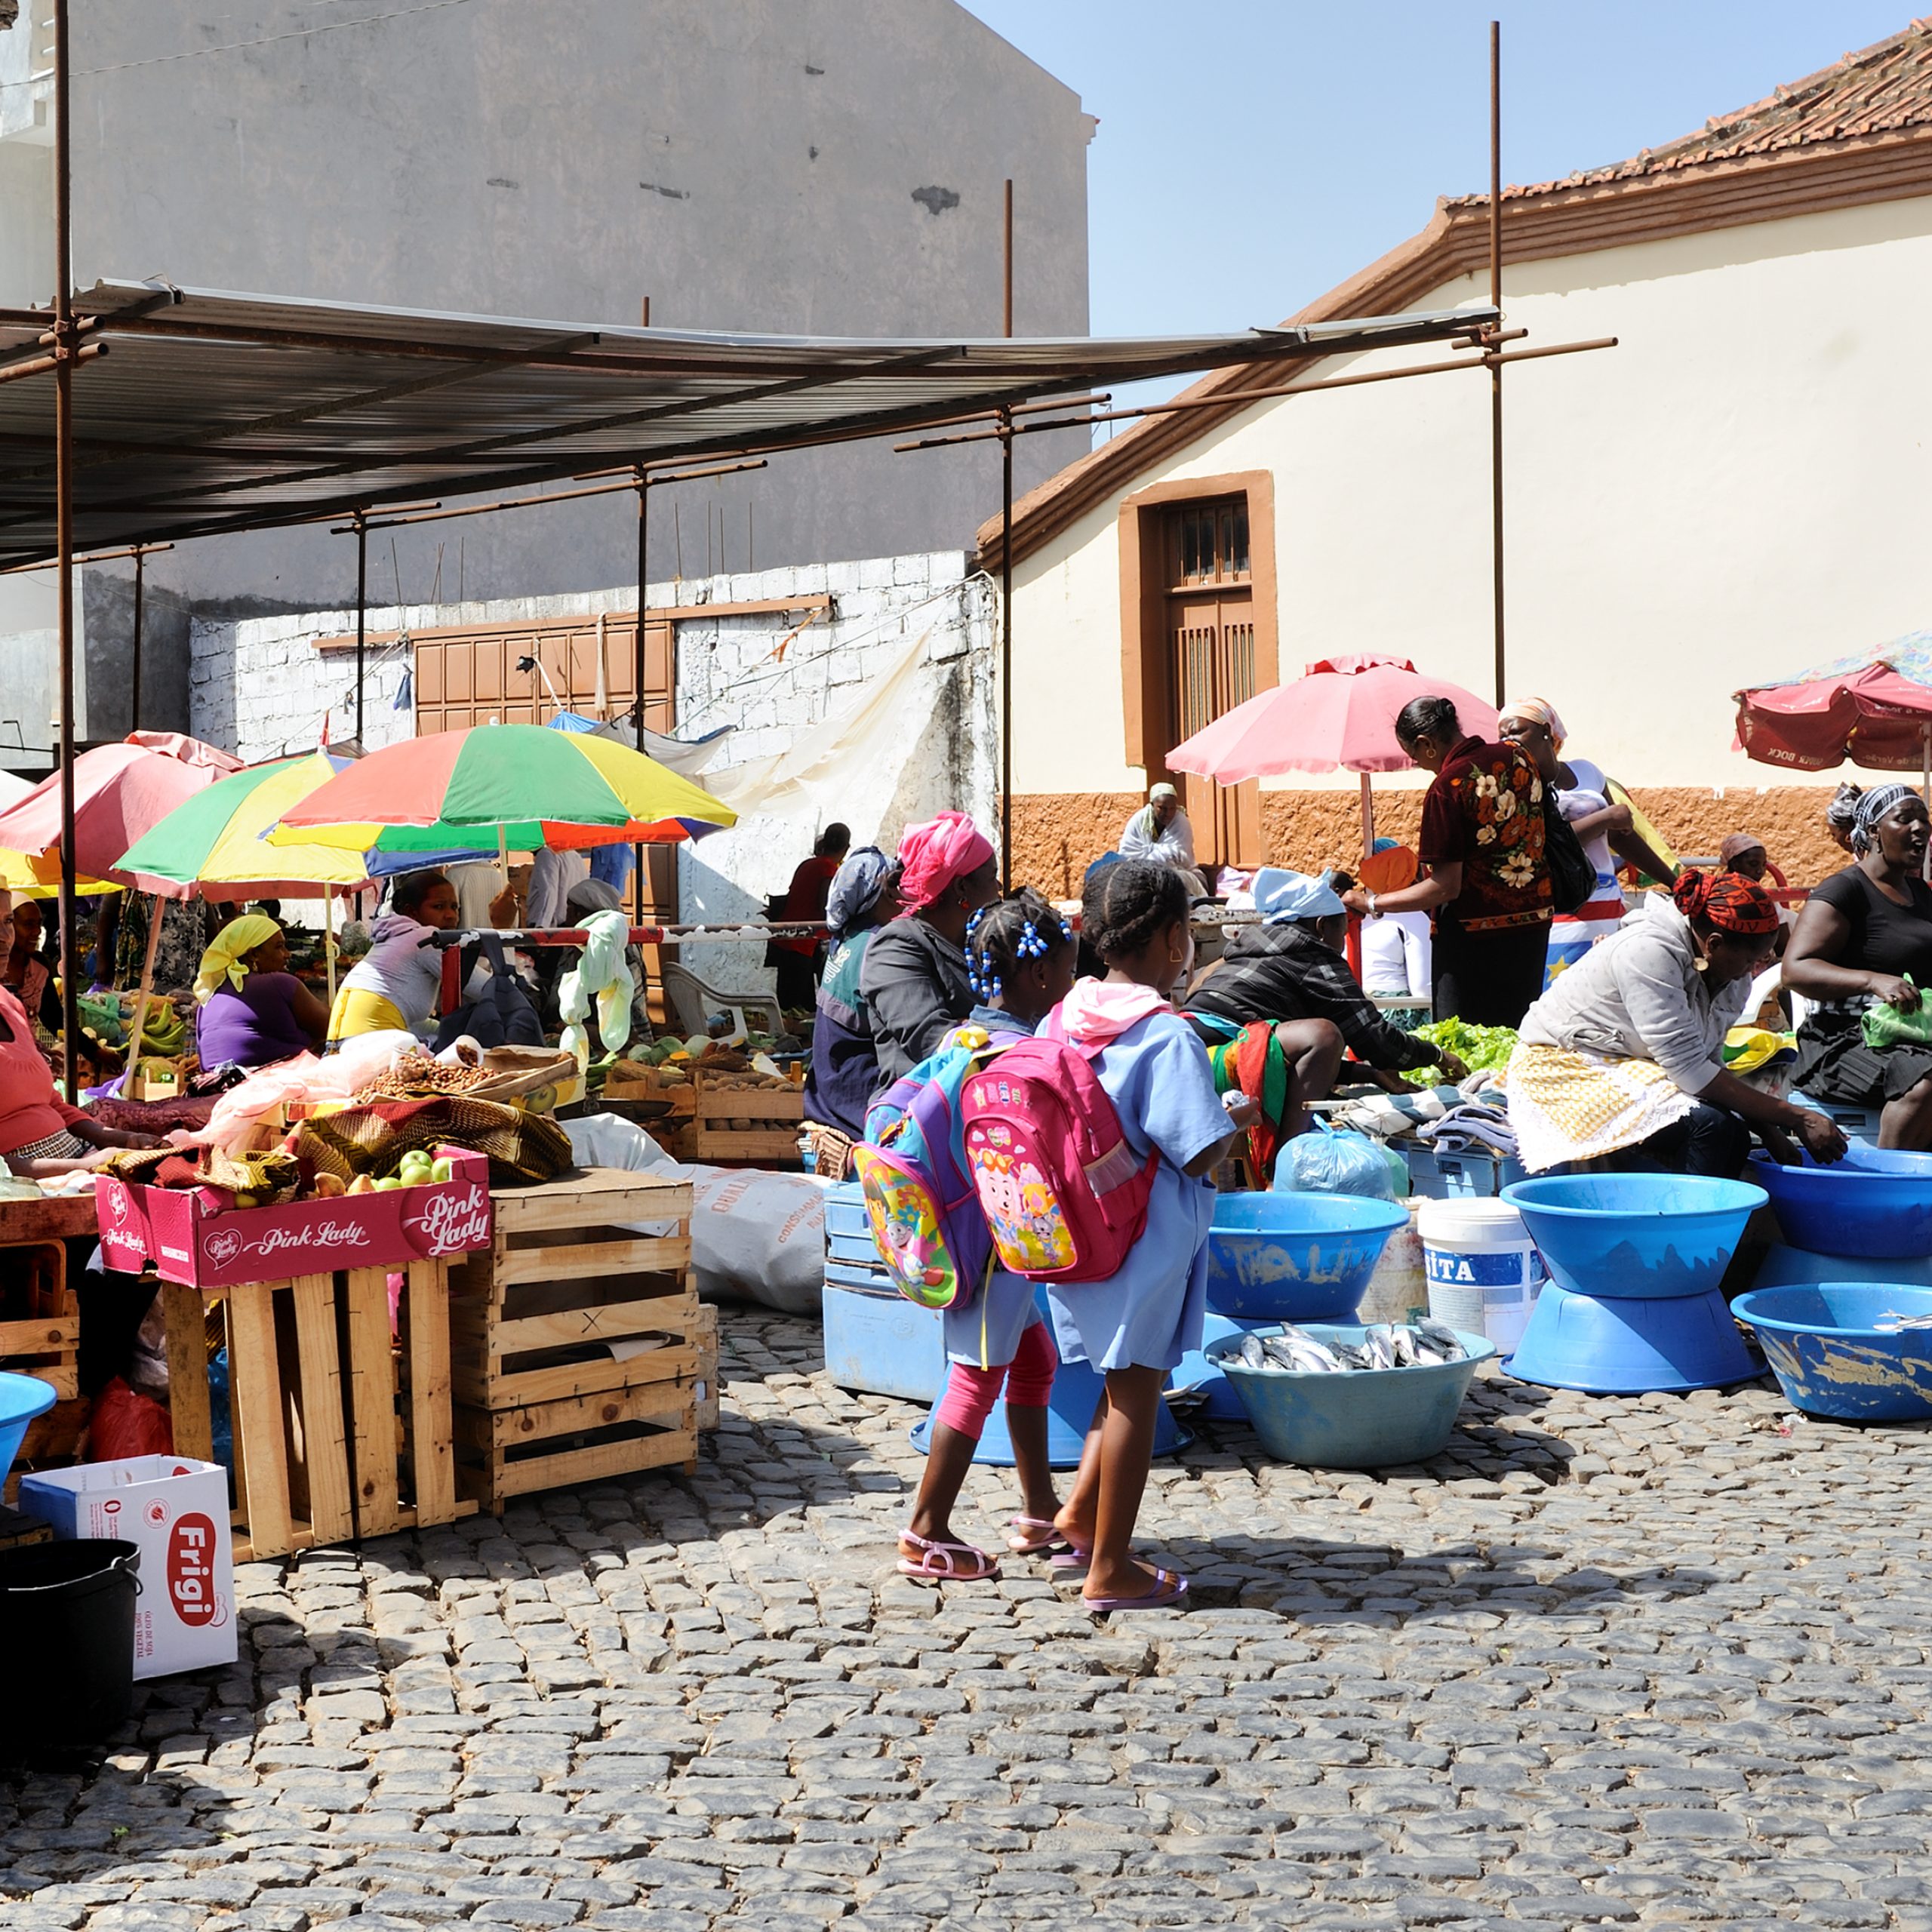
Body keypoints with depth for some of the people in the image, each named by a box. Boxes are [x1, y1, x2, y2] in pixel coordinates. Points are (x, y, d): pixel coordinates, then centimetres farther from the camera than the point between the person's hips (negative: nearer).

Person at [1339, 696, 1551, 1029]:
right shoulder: (1519, 758, 3)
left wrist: (1372, 903, -12)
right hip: (1534, 924, 8)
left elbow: (1446, 887, -20)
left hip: (1474, 935, -8)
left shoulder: (1447, 788, -19)